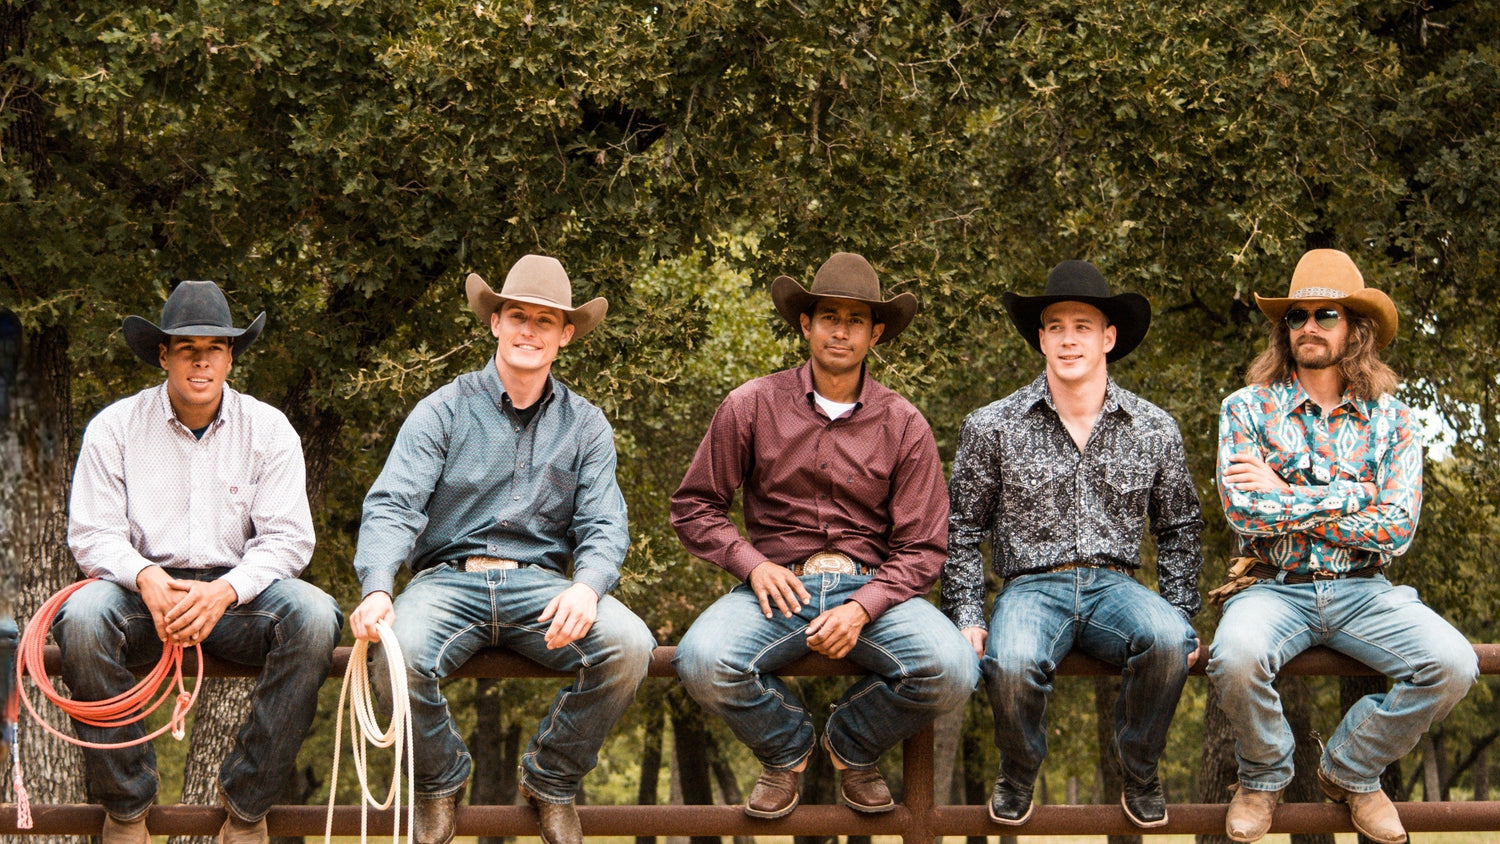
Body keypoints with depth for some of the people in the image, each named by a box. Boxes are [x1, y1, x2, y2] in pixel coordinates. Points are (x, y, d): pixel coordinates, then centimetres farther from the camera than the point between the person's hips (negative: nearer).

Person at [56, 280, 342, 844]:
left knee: (313, 617, -31)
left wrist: (224, 591, -22)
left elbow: (287, 538, -2)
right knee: (82, 619, -34)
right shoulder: (115, 427, 4)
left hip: (238, 590, 1)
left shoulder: (268, 429, 5)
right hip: (143, 589, 0)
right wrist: (146, 577, -24)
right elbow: (91, 534, -1)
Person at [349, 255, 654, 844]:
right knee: (397, 653, -35)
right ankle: (440, 780, 0)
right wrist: (376, 589, -28)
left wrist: (587, 587, -22)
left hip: (539, 584, 2)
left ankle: (551, 780, 0)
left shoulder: (585, 426, 12)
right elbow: (393, 507, -7)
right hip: (449, 578, -2)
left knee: (628, 646, -28)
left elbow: (603, 528, 3)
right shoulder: (444, 412, 4)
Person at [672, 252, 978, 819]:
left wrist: (862, 608, -15)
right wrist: (751, 564, -9)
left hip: (871, 586, 1)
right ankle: (786, 747, 5)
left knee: (952, 673, -28)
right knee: (702, 663, -32)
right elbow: (694, 507, 9)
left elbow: (921, 548, 3)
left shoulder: (903, 426, 5)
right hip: (779, 586, -1)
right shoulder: (753, 406, 4)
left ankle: (853, 746, 8)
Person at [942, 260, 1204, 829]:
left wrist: (1179, 618, 8)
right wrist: (967, 617, -2)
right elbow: (961, 530, 10)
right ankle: (1017, 777, -2)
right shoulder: (992, 428, 4)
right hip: (1033, 586, -1)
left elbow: (1180, 529, 20)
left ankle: (1140, 777, -6)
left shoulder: (1154, 430, 9)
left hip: (1115, 585, 1)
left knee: (1167, 641, -34)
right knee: (1012, 665, -36)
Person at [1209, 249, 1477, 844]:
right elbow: (1244, 512, -11)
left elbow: (1397, 530, -6)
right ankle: (1263, 777, -1)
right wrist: (1349, 497, -8)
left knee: (1453, 666, -24)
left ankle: (1350, 771, 4)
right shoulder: (1248, 408, 3)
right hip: (1274, 588, -2)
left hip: (1362, 591, 2)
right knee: (1235, 659, -35)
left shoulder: (1390, 419, 7)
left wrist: (1287, 497, -9)